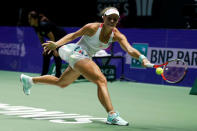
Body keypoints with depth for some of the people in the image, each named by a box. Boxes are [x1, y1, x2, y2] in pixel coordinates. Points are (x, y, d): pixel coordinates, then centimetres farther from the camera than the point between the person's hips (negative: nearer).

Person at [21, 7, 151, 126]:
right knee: (101, 80, -27)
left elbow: (130, 49, -22)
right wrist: (56, 44, -15)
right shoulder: (93, 28, -17)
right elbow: (73, 35, -5)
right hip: (77, 52, -8)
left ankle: (29, 80, 47)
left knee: (61, 83, 27)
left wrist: (142, 58, -41)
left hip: (86, 59, 8)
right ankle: (112, 115, -35)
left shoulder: (117, 36, -7)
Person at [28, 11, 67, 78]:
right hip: (55, 39, 9)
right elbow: (41, 38, 4)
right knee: (46, 54, 6)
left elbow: (52, 38, -28)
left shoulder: (44, 25, -32)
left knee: (56, 55, -21)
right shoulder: (36, 26, -6)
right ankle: (43, 75, 14)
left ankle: (58, 75, -14)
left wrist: (54, 50, -23)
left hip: (62, 38, -9)